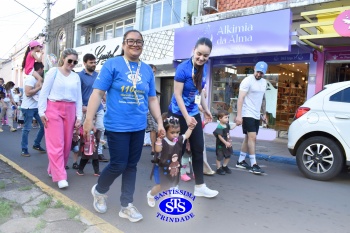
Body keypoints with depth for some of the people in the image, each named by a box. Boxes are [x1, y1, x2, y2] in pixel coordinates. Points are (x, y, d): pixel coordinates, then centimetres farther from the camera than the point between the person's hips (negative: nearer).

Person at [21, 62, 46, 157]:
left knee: (44, 125, 7)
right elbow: (28, 93, -24)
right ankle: (24, 149, 12)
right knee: (27, 128, 0)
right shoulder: (31, 78, -15)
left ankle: (36, 145, 21)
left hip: (36, 107, 8)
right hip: (28, 107, -8)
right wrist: (40, 87, -17)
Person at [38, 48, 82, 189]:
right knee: (56, 143, -7)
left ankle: (53, 170, 24)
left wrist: (79, 116, 6)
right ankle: (60, 177, -6)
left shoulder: (76, 77, 12)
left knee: (66, 144, 7)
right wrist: (42, 111, -8)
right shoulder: (53, 72, 1)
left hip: (70, 110, 5)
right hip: (53, 109, -4)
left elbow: (78, 97, 11)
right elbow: (44, 92, -2)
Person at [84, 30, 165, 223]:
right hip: (117, 126, -4)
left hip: (139, 127, 5)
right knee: (118, 165, 0)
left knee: (131, 166, 10)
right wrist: (89, 120, -15)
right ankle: (99, 191, 31)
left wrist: (160, 123, 8)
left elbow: (152, 99, 13)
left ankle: (127, 206, 24)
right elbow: (97, 93, -9)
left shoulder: (147, 70, 9)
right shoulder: (112, 64, -4)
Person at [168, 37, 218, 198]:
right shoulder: (183, 68, -20)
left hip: (194, 114, 7)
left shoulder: (203, 68, 0)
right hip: (179, 115, -7)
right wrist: (186, 117, -22)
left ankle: (200, 187, 21)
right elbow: (177, 95, -19)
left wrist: (206, 110, 17)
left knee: (198, 149, 9)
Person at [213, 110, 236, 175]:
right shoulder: (219, 127, -26)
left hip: (227, 144, 9)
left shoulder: (227, 125, 2)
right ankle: (218, 169, 17)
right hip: (221, 145, -9)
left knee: (228, 156, 19)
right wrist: (225, 142, -30)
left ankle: (224, 166, 36)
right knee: (219, 157, 4)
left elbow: (230, 128, 24)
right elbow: (220, 136, -29)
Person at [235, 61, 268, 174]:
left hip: (256, 115, 8)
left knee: (248, 138, 11)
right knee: (252, 137, -13)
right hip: (247, 114, -8)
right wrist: (239, 115, -25)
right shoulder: (247, 81, -11)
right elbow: (240, 98, -18)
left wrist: (264, 113, 20)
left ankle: (241, 161, 20)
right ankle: (254, 165, -7)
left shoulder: (264, 82, 13)